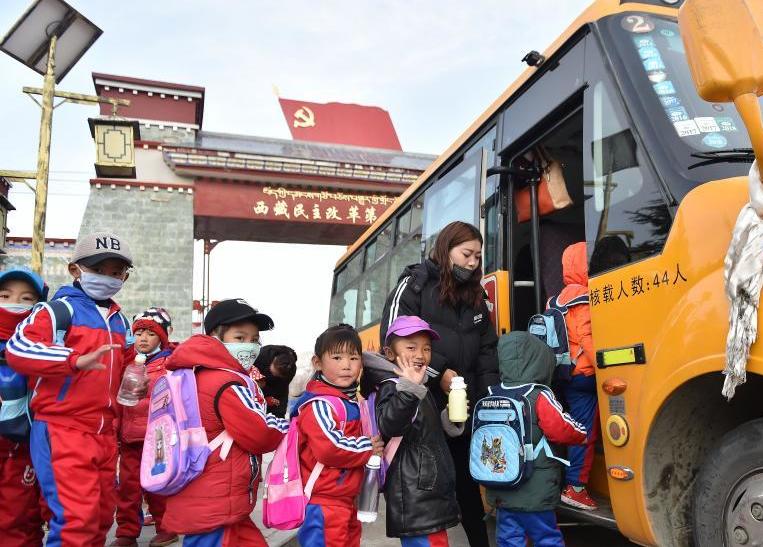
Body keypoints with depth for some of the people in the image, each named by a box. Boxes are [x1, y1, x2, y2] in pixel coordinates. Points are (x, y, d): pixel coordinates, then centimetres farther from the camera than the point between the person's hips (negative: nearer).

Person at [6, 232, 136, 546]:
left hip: (105, 433, 8)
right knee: (76, 518, -13)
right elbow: (16, 348, -23)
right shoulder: (60, 309, -7)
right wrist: (77, 359, -34)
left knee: (102, 514, 16)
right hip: (62, 430, -7)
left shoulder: (120, 322, 16)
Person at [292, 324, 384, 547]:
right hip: (323, 505, -10)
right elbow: (329, 447, -29)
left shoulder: (350, 402, 14)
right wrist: (368, 448, -16)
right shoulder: (319, 404, -18)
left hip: (345, 501, 10)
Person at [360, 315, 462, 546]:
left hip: (432, 494, 10)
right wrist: (409, 389, -45)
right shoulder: (392, 386, -15)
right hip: (414, 500, -10)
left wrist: (450, 417, 13)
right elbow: (390, 426, -35)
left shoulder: (420, 390, 16)